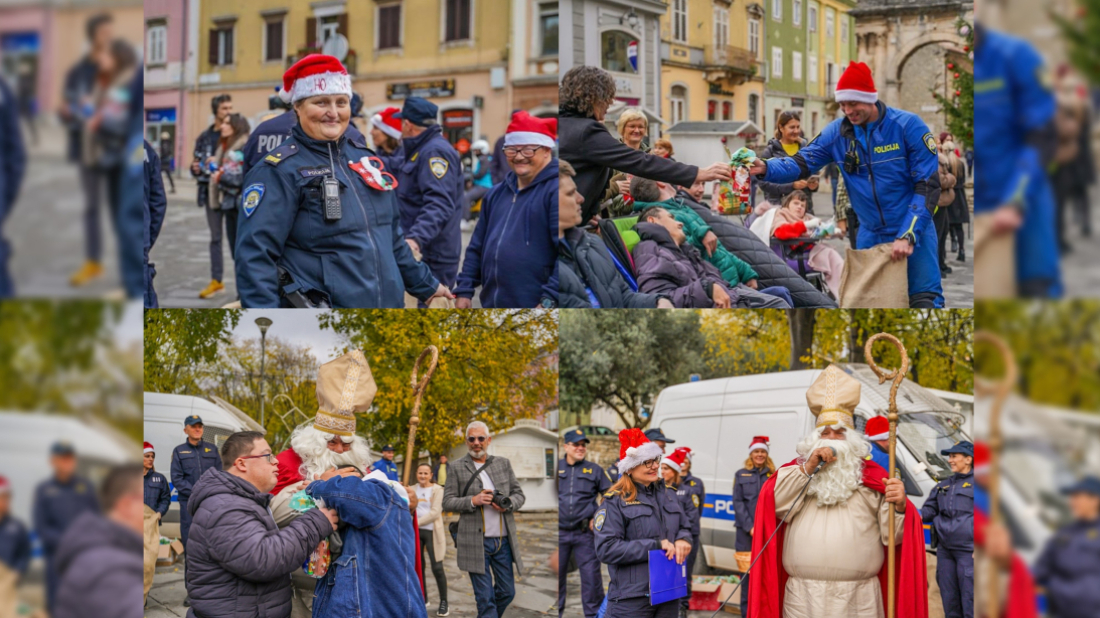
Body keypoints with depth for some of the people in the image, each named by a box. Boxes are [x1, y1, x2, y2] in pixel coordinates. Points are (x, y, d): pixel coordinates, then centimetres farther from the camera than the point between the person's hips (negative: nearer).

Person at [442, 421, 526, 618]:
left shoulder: (503, 464, 11)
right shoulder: (458, 468, 1)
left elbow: (519, 495, 13)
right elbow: (447, 503, -1)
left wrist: (507, 504, -9)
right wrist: (473, 501, -17)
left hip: (503, 541, 4)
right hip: (476, 542, -4)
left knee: (507, 592, 10)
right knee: (485, 598, -2)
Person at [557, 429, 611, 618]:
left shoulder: (594, 470, 5)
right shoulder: (556, 467, 6)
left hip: (585, 533, -1)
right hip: (559, 532, 1)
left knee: (591, 574, -2)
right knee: (556, 574, 8)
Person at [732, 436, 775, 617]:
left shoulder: (773, 475, 11)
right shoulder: (741, 475, 10)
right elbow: (737, 502, 3)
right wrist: (750, 527, -9)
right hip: (747, 532, 0)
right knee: (748, 575, -1)